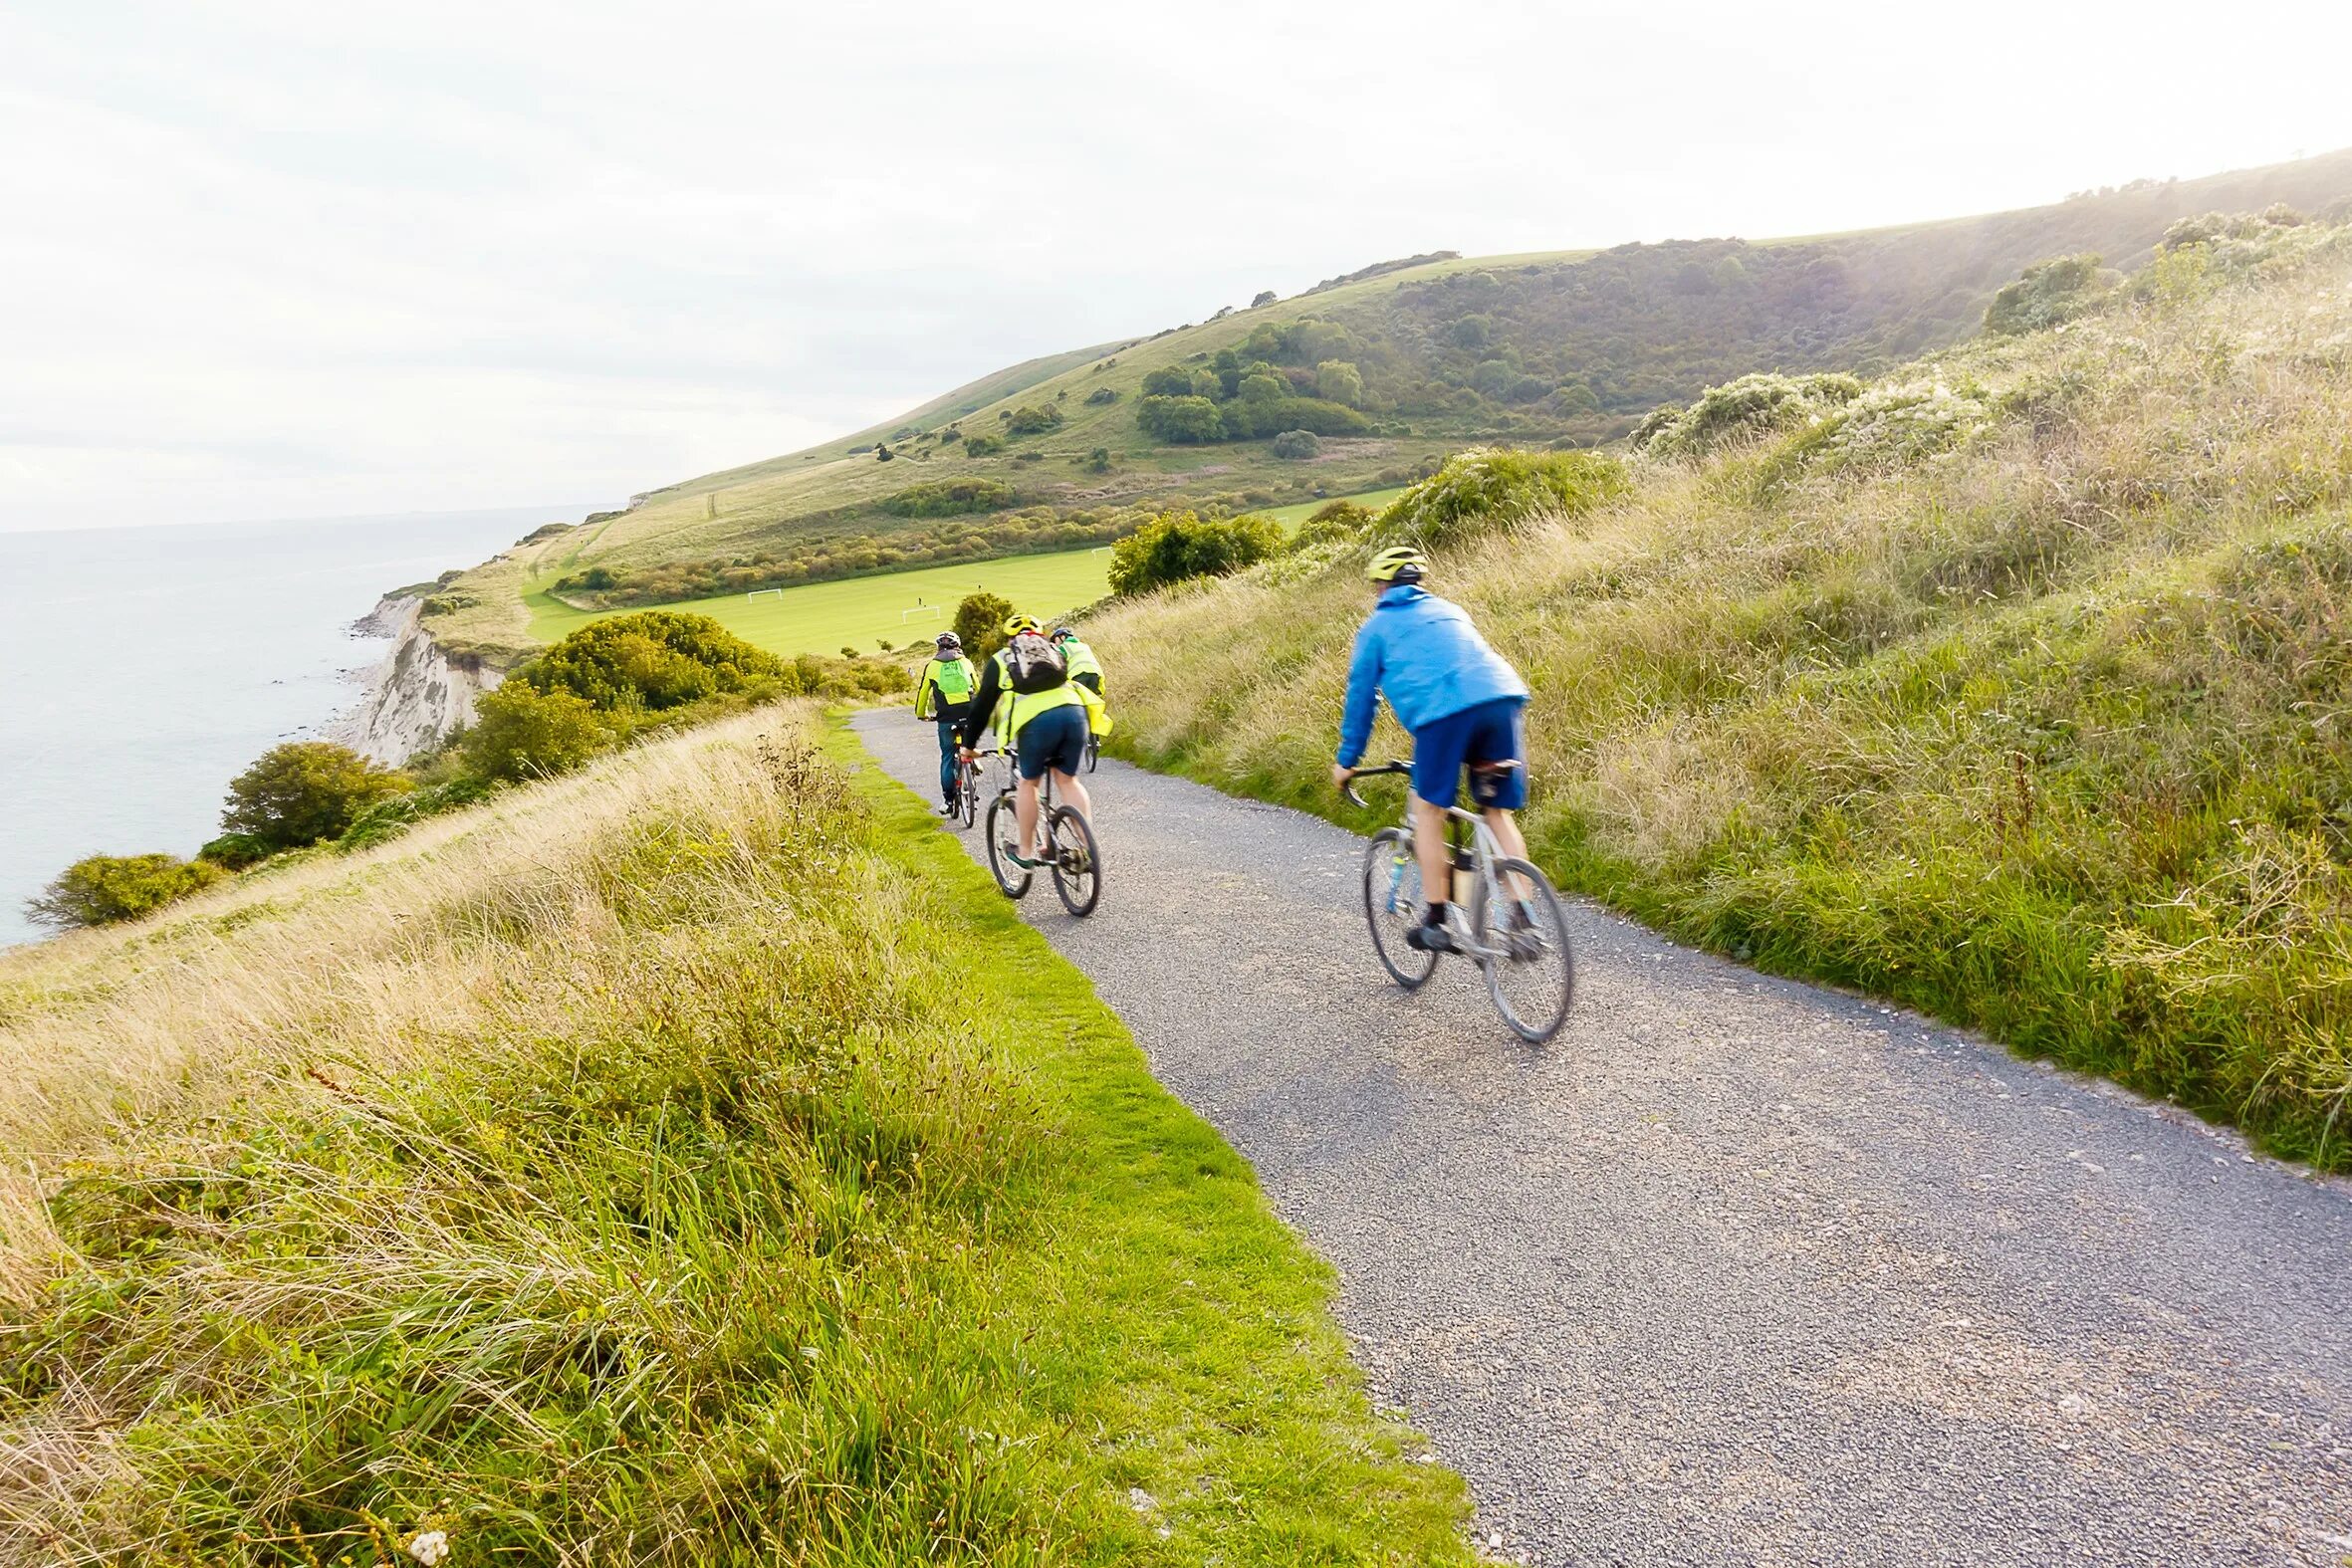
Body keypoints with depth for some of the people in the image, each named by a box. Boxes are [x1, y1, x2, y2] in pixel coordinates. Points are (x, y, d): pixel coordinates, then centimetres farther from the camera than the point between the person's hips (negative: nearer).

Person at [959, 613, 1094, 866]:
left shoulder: (1000, 660, 26)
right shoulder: (1055, 652, 33)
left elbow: (982, 705, 28)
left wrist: (969, 745, 38)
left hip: (1035, 720, -2)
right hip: (1074, 711, 2)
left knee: (1029, 783, 17)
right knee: (1067, 780, 17)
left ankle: (1026, 852, 23)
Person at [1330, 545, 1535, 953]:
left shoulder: (1377, 626, 22)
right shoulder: (1450, 610, 35)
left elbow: (1361, 695, 23)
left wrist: (1346, 761, 32)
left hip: (1442, 711, -4)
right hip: (1503, 696, 4)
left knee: (1428, 809, 12)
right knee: (1500, 812, 15)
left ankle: (1435, 923, 11)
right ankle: (1521, 919, 7)